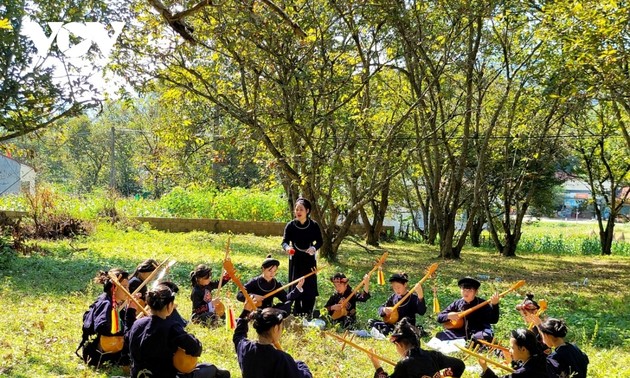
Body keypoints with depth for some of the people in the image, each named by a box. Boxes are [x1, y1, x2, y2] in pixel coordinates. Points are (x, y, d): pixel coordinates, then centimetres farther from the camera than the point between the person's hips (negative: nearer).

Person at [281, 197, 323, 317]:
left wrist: (314, 248, -21)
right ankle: (297, 313, 11)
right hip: (295, 259, 0)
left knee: (309, 286, 1)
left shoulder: (314, 225, -7)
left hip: (309, 259, 0)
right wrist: (287, 247, -32)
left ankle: (308, 313, 13)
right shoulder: (290, 225, -7)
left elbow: (320, 241, 0)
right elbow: (285, 241, -9)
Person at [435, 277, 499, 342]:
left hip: (478, 333, -3)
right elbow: (439, 318, 6)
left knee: (486, 336, -38)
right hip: (460, 333, 3)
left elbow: (493, 320, -15)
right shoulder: (456, 304, 4)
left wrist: (495, 305, -29)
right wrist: (448, 316, -17)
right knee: (440, 335, -19)